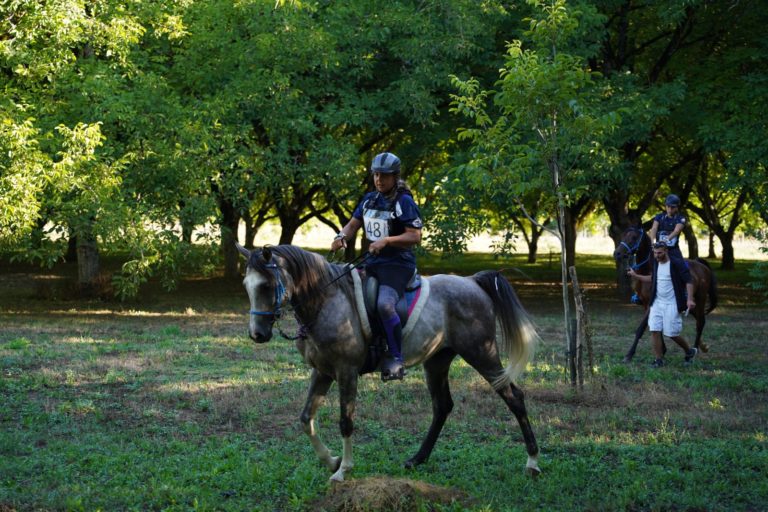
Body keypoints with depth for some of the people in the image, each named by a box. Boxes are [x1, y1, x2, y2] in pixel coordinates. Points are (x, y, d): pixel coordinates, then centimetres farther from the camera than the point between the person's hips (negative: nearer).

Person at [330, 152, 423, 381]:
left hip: (398, 265, -9)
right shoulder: (370, 199, 14)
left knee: (385, 305, -33)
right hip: (372, 263, 9)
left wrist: (387, 241, -25)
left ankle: (395, 359, -25)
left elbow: (415, 236, -14)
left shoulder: (404, 202, -8)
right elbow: (353, 224, 19)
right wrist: (341, 236, -3)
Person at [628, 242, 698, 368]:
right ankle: (659, 359, 6)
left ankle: (690, 351, 23)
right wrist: (636, 276, 18)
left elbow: (688, 281, -15)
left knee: (672, 333, -2)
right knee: (654, 331, -3)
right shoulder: (656, 264, 8)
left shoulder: (677, 264, -13)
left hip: (672, 304, -6)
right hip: (657, 303, 6)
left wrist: (690, 299, -25)